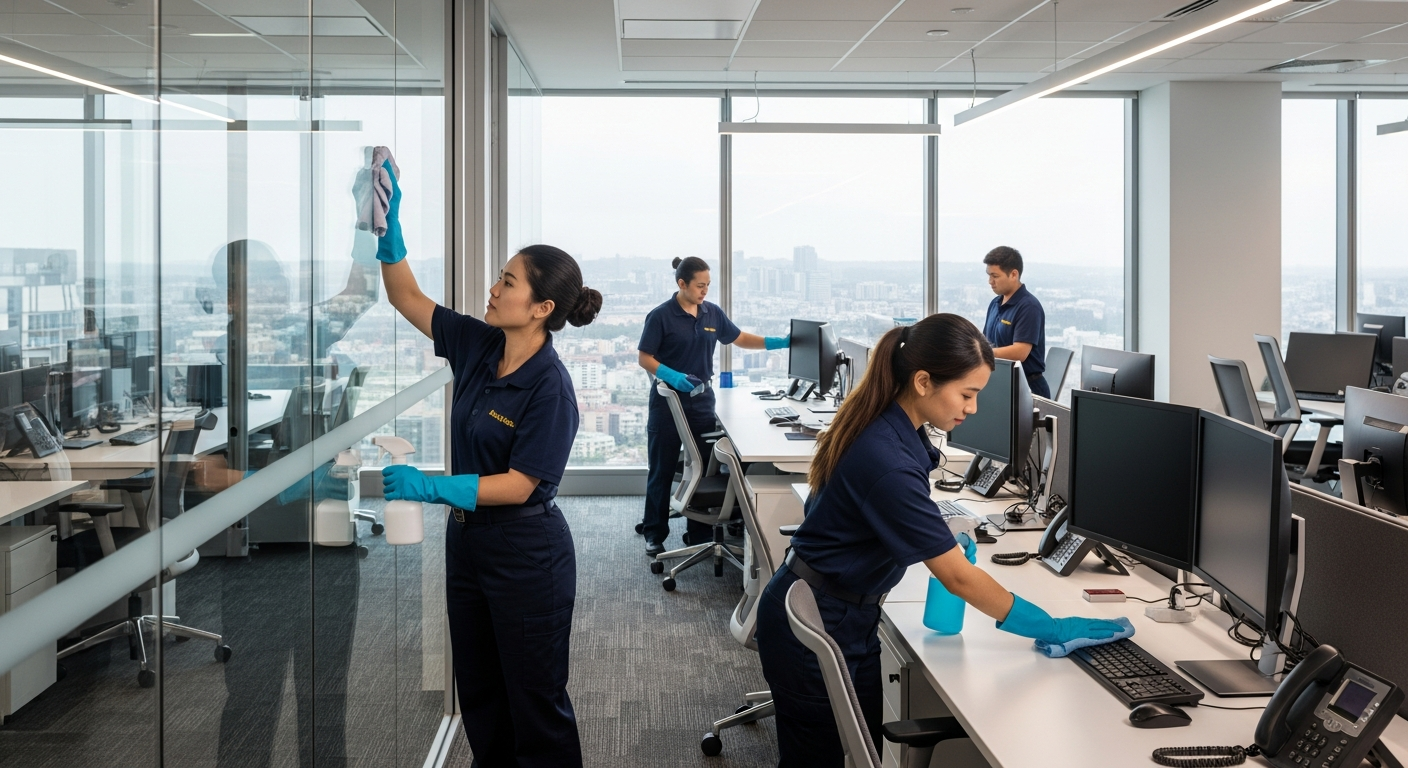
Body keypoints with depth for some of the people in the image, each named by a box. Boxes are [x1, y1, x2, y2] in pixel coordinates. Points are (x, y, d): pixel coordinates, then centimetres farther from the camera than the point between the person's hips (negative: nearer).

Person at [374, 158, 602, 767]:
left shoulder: (550, 385, -22)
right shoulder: (479, 346, -1)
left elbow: (519, 486, -23)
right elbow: (408, 298, 7)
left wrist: (431, 487, -28)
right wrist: (389, 225, -5)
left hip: (526, 555, -8)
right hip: (468, 540, 8)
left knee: (536, 701, 6)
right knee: (479, 695, 19)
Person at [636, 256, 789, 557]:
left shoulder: (713, 313, 3)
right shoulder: (661, 316, -11)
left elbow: (739, 338, 14)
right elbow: (645, 358, -10)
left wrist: (777, 342, 2)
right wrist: (672, 376, -25)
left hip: (702, 399, 5)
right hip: (668, 400, -5)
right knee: (662, 470, 3)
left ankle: (699, 532, 19)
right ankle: (655, 534, 14)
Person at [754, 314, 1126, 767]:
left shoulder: (882, 425, -3)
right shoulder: (888, 464, -31)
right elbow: (959, 578, -25)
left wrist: (942, 543, 3)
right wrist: (1053, 629, -15)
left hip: (845, 620, 9)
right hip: (815, 632, -9)